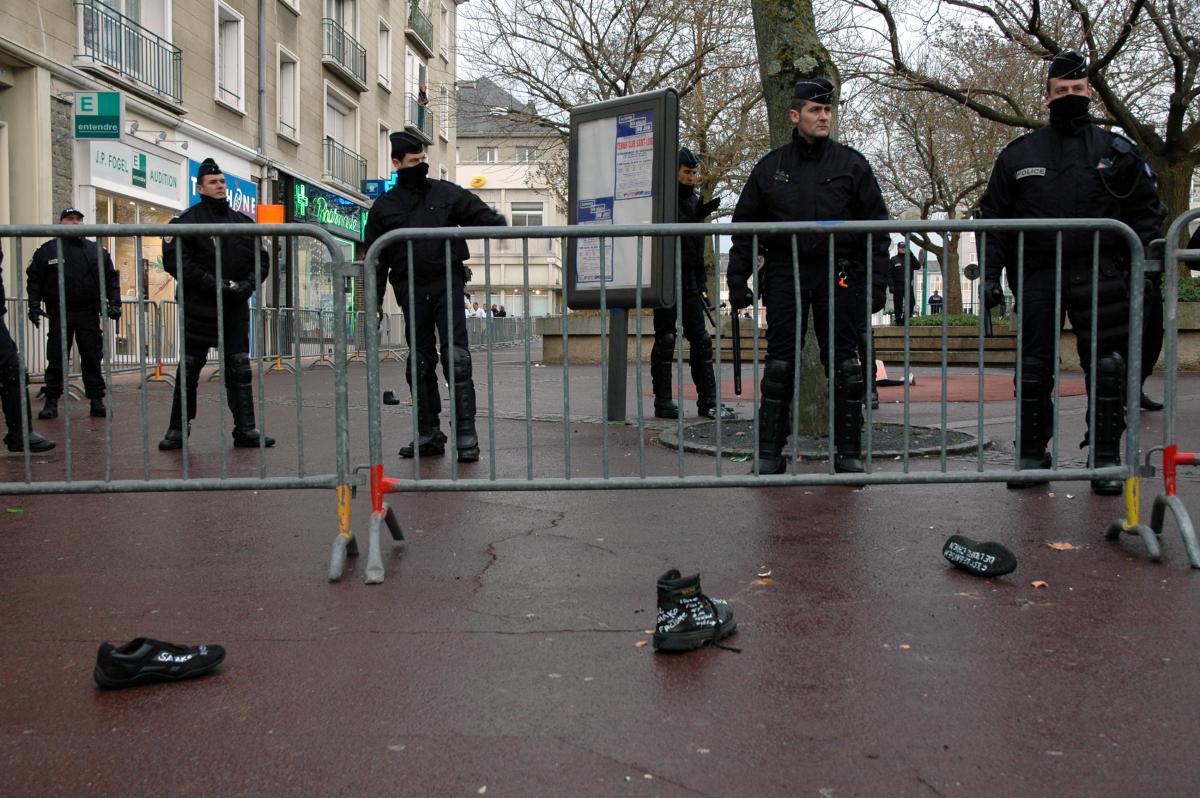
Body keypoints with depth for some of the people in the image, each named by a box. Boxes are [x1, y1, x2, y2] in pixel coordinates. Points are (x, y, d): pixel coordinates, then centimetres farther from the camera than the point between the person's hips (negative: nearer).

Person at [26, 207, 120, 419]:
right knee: (56, 360, 2)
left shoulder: (97, 251, 11)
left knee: (92, 360, 3)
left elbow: (111, 279, 10)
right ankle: (51, 402, 8)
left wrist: (114, 304, 0)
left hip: (89, 314, 1)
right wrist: (34, 305, -6)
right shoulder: (46, 251, 7)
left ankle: (97, 401, 9)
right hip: (59, 315, -1)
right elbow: (34, 280, 5)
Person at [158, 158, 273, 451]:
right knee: (189, 368, 3)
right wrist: (212, 284, -18)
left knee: (240, 369, 3)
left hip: (236, 307, 3)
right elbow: (174, 260, -11)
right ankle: (178, 429, 12)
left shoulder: (244, 222, 12)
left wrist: (247, 284, -7)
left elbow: (262, 261, 12)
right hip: (199, 306, -3)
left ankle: (245, 429, 7)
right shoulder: (186, 221, -1)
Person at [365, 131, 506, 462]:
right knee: (419, 363, 7)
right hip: (411, 289, 2)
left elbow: (480, 214, 3)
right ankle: (428, 433, 16)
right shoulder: (384, 207, 11)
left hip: (447, 284, -2)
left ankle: (466, 434, -9)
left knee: (456, 358, -10)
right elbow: (376, 260, 12)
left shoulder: (447, 193, 9)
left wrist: (501, 226, -21)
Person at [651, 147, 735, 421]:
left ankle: (708, 401, 8)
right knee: (666, 339, 0)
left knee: (700, 339, 5)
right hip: (666, 277, -7)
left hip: (689, 277, 7)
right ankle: (662, 401, 7)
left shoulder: (691, 198, 14)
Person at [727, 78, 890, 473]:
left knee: (843, 364, 1)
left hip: (838, 274, 0)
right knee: (779, 364, 0)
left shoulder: (851, 164, 6)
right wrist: (737, 280, 4)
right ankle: (769, 452, 8)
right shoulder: (770, 167, 9)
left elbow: (877, 227, 5)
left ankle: (848, 451, 11)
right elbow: (744, 227, 11)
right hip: (784, 274, 1)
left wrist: (877, 282, -3)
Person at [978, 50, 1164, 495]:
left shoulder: (1116, 150, 9)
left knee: (1107, 367, -3)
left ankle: (1106, 459, 7)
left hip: (1099, 275, -1)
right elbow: (993, 218, 10)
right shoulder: (1019, 154, 9)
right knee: (1033, 369, 4)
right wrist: (990, 274, 1)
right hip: (1037, 275, 1)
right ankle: (1031, 455, 16)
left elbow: (1146, 209, 12)